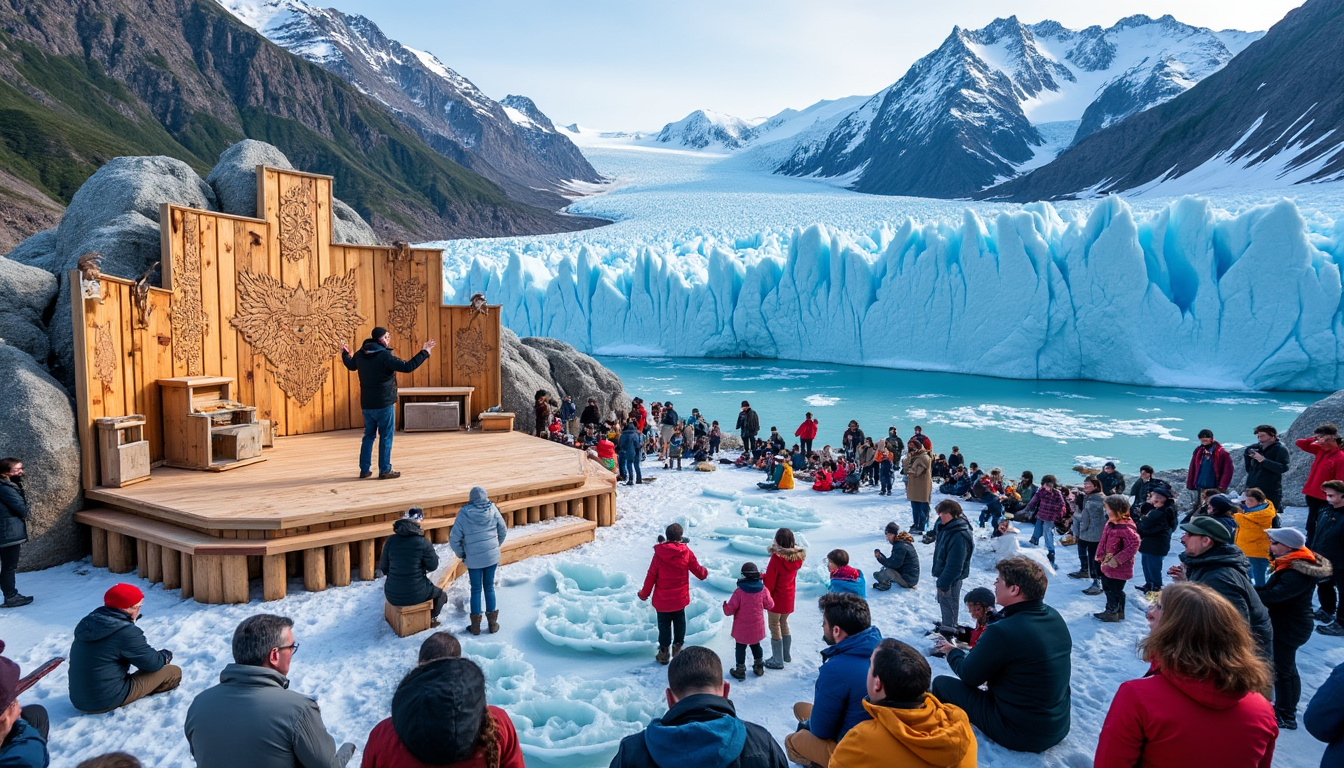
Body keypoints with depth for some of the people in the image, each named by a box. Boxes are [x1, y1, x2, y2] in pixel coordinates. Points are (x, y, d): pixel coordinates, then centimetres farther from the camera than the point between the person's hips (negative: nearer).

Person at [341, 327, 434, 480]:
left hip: (367, 404, 7)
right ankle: (385, 470, 6)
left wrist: (345, 353, 45)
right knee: (386, 437, 3)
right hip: (384, 404, -7)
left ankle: (364, 469, 19)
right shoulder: (385, 356, -19)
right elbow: (407, 367, -24)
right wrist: (424, 352, -17)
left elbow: (351, 365, 25)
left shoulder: (360, 354, 4)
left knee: (368, 436, 16)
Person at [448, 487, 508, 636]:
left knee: (476, 590, 11)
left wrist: (461, 554, 4)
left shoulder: (464, 513, -12)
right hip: (492, 556, 2)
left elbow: (454, 538, -12)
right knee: (489, 587, 15)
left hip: (473, 559, -2)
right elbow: (503, 531, 3)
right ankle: (492, 623, 21)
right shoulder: (492, 510, -8)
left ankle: (476, 626, 18)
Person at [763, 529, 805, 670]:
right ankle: (787, 655, 36)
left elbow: (770, 581, -19)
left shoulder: (776, 558, -25)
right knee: (784, 624, 24)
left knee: (775, 627, 6)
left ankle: (777, 661, 14)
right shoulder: (797, 557, -7)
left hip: (776, 598, -7)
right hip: (789, 597, 7)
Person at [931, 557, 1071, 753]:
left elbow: (969, 676, -14)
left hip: (1021, 735, -8)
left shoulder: (1002, 632, -28)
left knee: (941, 683, 5)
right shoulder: (1055, 617, -4)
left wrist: (952, 652, 9)